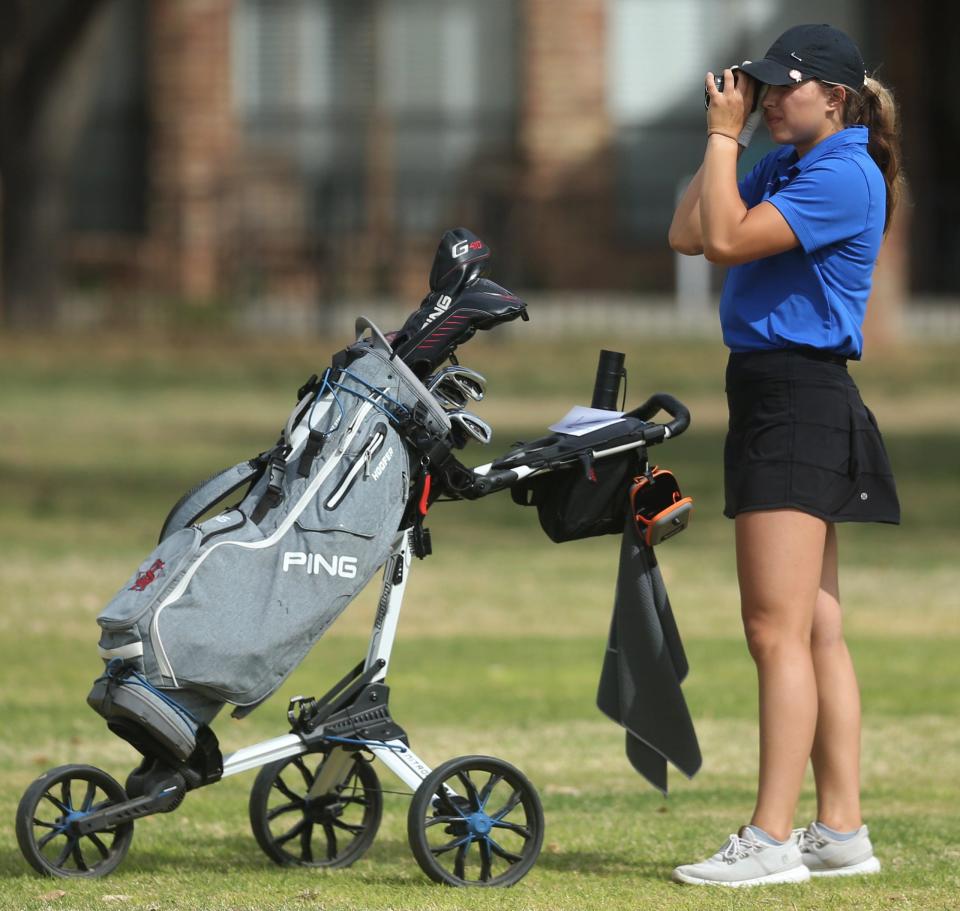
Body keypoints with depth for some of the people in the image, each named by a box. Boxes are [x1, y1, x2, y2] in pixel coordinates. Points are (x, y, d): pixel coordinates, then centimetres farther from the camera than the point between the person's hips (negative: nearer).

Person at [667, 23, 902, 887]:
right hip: (767, 396, 10)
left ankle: (771, 838, -13)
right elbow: (689, 235, 13)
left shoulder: (844, 178, -14)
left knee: (778, 630, -12)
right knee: (818, 632, 10)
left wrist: (725, 136, -11)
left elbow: (728, 239, -20)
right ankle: (841, 830, 13)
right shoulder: (783, 167, 16)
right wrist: (723, 138, 9)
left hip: (800, 399, -10)